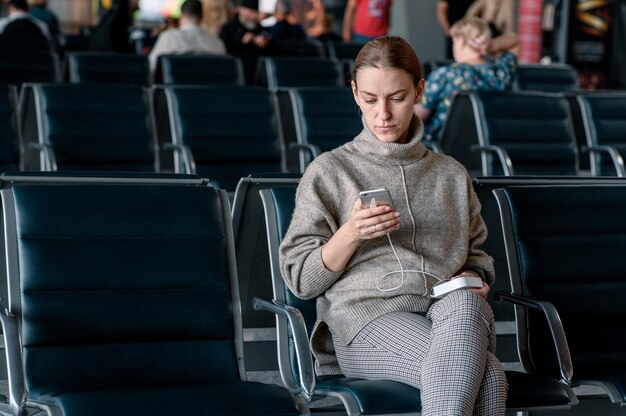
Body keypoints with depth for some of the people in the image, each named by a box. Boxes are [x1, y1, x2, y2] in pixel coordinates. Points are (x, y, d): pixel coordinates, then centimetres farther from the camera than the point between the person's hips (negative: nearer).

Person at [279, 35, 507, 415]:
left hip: (447, 313, 4)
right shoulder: (329, 171, 12)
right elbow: (301, 279, 8)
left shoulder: (452, 175, 22)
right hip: (367, 315, -3)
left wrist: (471, 281, 3)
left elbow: (476, 257, 27)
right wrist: (350, 234, -9)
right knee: (488, 374, -34)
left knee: (463, 303, -38)